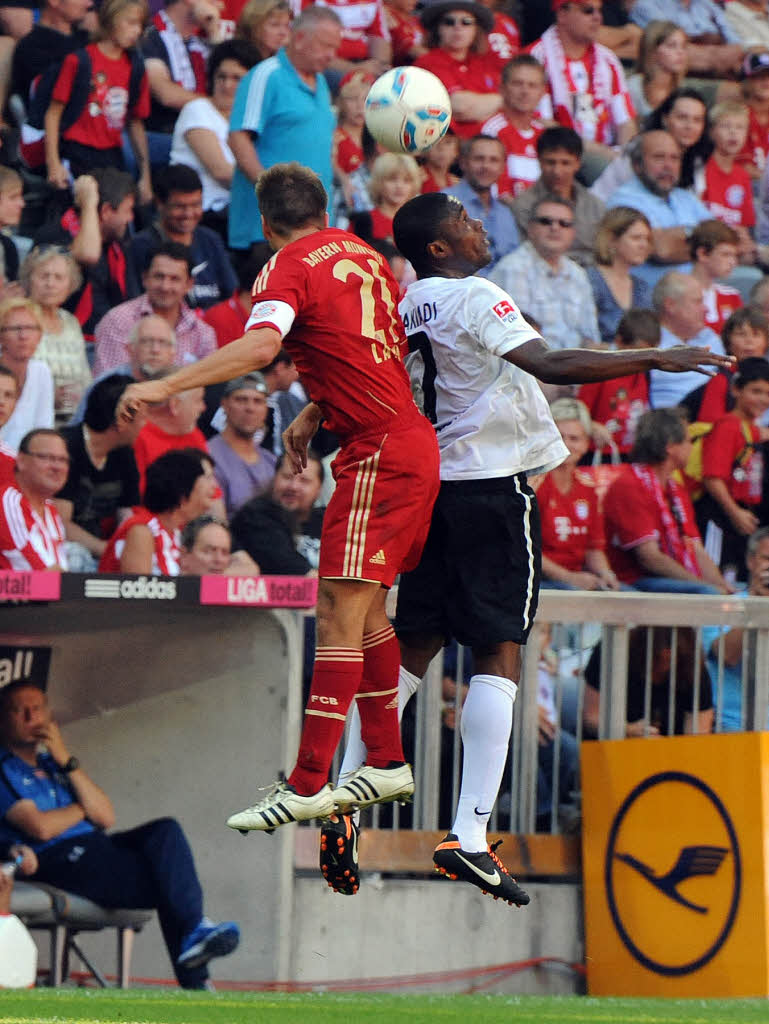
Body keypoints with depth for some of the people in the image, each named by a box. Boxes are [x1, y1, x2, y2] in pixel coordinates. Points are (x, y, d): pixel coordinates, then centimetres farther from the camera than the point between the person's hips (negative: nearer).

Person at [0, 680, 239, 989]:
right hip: (54, 860, -7)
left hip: (92, 846, 7)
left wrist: (68, 762, 6)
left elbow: (106, 817, 12)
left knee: (165, 831, -19)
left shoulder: (53, 765, 27)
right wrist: (81, 810, 8)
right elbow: (41, 827, -12)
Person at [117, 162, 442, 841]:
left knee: (339, 612, -11)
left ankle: (308, 785, -14)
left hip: (378, 451, -9)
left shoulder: (288, 269, -8)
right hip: (413, 441, 9)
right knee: (366, 609, 18)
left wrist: (167, 386, -29)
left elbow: (260, 346, -27)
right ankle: (387, 764, 23)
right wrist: (317, 413, 30)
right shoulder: (360, 253, 16)